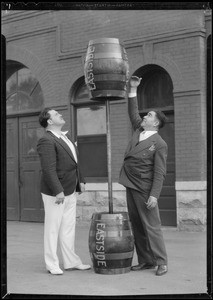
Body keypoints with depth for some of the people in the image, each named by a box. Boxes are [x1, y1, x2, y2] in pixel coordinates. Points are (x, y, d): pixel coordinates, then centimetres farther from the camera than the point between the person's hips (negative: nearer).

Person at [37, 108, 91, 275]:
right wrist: (58, 191, -25)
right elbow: (49, 169, -22)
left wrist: (80, 180, 14)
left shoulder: (65, 137, 14)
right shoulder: (47, 141, -16)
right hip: (55, 193, -9)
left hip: (70, 192, 9)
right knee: (53, 228, 2)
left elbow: (75, 161, 21)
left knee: (69, 228, 14)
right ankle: (52, 264, 11)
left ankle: (71, 262, 23)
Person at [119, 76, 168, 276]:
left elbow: (159, 173, -14)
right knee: (137, 227, 9)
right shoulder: (139, 130, 11)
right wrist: (133, 90, 18)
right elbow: (133, 113, 24)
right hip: (130, 186, 8)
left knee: (151, 226, -5)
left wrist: (154, 195, -21)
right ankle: (145, 261, 15)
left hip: (144, 190, -8)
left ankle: (161, 262, 2)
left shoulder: (159, 144, -10)